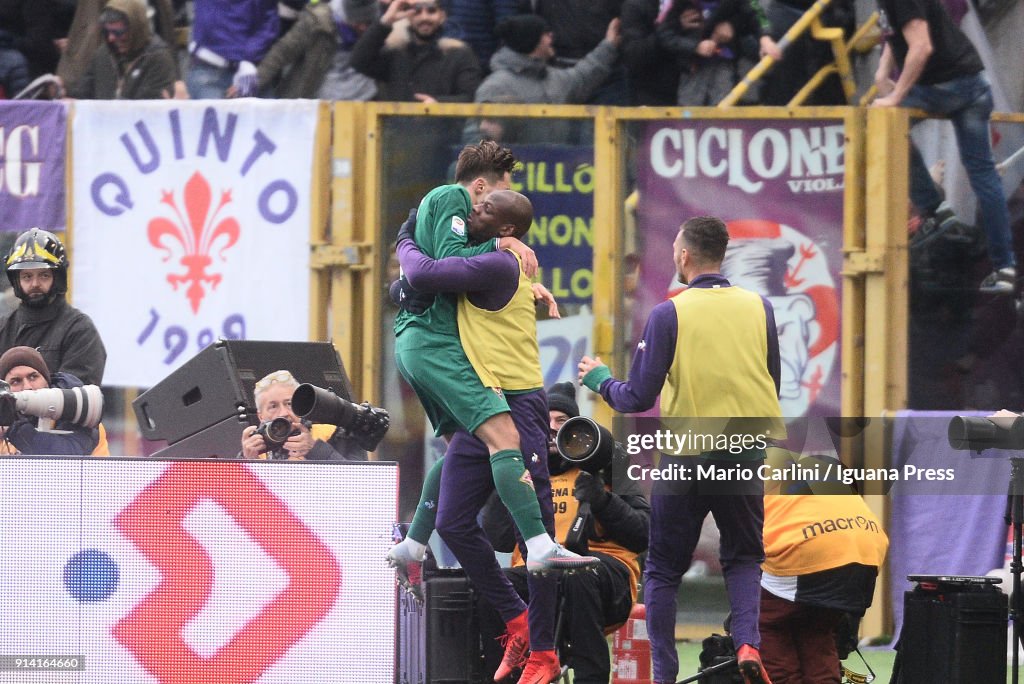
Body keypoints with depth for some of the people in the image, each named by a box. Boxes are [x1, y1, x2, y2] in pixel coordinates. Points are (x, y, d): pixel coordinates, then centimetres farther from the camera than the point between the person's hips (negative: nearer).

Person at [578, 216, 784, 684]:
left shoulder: (669, 314, -10)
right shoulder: (758, 308, 1)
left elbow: (637, 399, -8)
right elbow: (771, 385, 9)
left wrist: (599, 380, 11)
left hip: (687, 459, -3)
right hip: (745, 454, 3)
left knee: (663, 571, 11)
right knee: (743, 557, 19)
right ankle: (747, 642, -6)